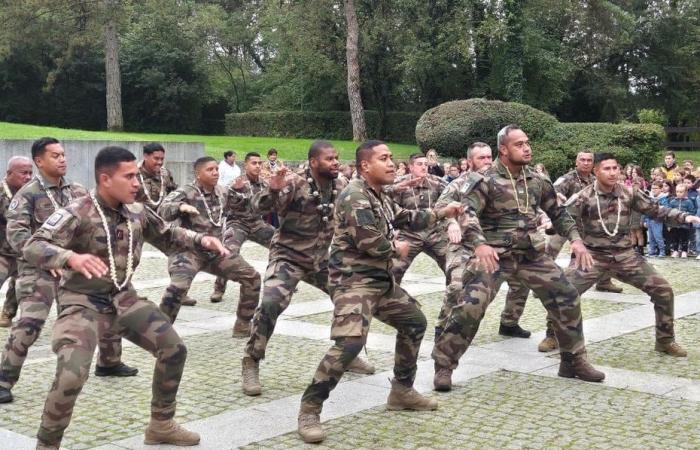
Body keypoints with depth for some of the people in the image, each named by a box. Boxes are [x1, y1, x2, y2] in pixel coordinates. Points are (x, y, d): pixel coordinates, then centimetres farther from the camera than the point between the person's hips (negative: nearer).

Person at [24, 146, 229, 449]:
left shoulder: (138, 212, -1)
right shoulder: (77, 213, -20)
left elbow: (167, 236, 17)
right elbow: (32, 248, -29)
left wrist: (201, 240, -1)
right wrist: (71, 257, -48)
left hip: (123, 298, 7)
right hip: (83, 303, -7)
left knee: (174, 350, 5)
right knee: (71, 375, -25)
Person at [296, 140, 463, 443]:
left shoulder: (379, 197, 15)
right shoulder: (354, 196, -17)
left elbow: (407, 219, 26)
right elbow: (368, 242, -25)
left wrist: (441, 213, 17)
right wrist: (396, 248, -7)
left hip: (381, 279, 11)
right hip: (354, 280, -11)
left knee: (414, 322, 20)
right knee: (350, 342, -26)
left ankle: (402, 391, 33)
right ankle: (309, 409, -15)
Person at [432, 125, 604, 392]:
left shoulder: (537, 181, 9)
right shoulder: (486, 180, -9)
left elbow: (558, 212, 19)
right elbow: (467, 213, -21)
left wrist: (575, 239, 4)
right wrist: (479, 244, -38)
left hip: (532, 254, 6)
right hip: (496, 255, -5)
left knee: (567, 298, 3)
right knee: (470, 306, -19)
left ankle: (574, 361, 21)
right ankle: (444, 365, -2)